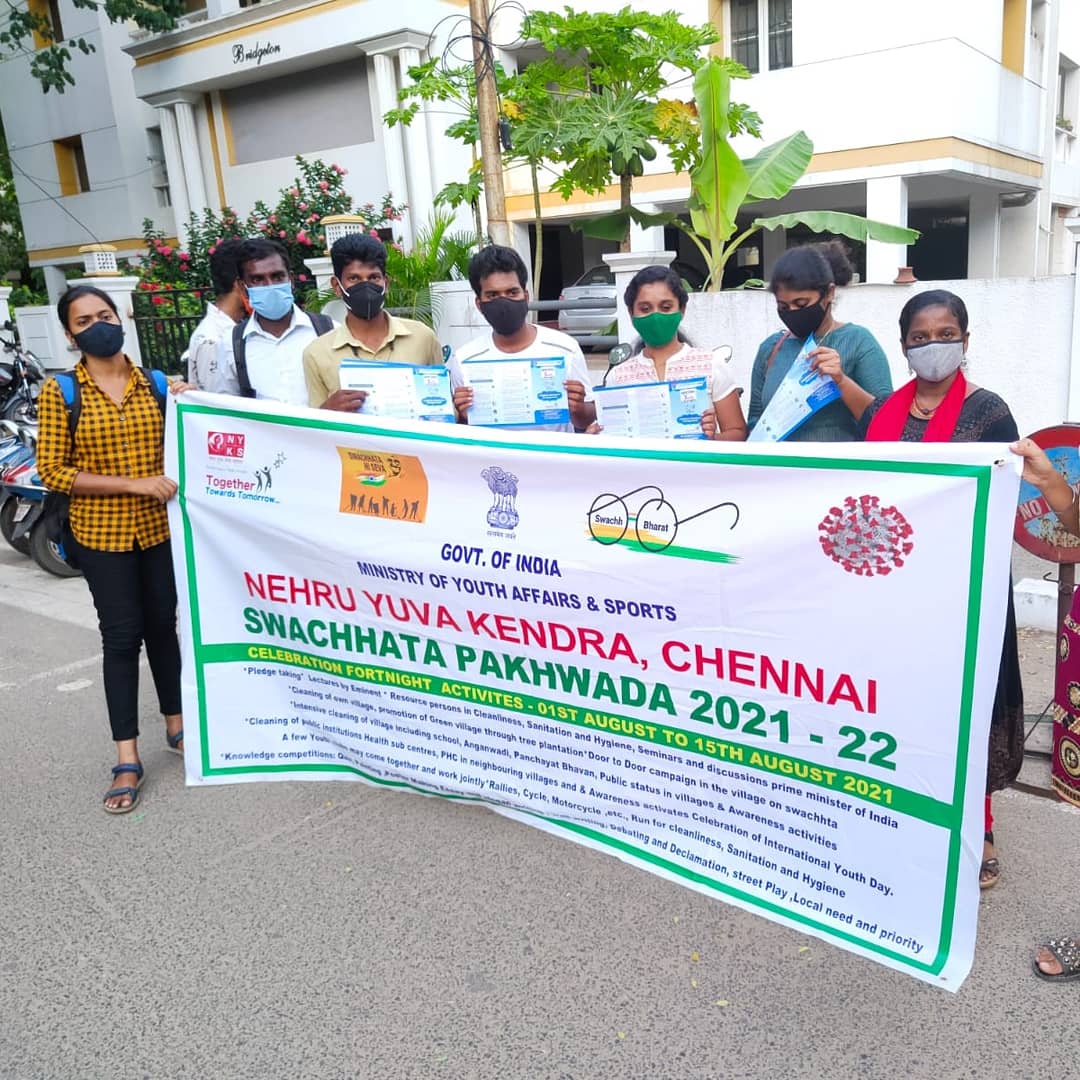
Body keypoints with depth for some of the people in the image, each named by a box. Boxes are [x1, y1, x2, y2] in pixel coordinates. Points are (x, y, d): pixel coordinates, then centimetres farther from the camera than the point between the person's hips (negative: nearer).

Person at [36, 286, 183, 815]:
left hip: (159, 527, 3)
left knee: (163, 626, 13)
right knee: (121, 636, 0)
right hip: (101, 533, -2)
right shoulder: (59, 392, -5)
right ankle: (127, 759, 10)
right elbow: (51, 472, -10)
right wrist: (132, 484, -19)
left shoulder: (155, 383, 3)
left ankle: (176, 726, 31)